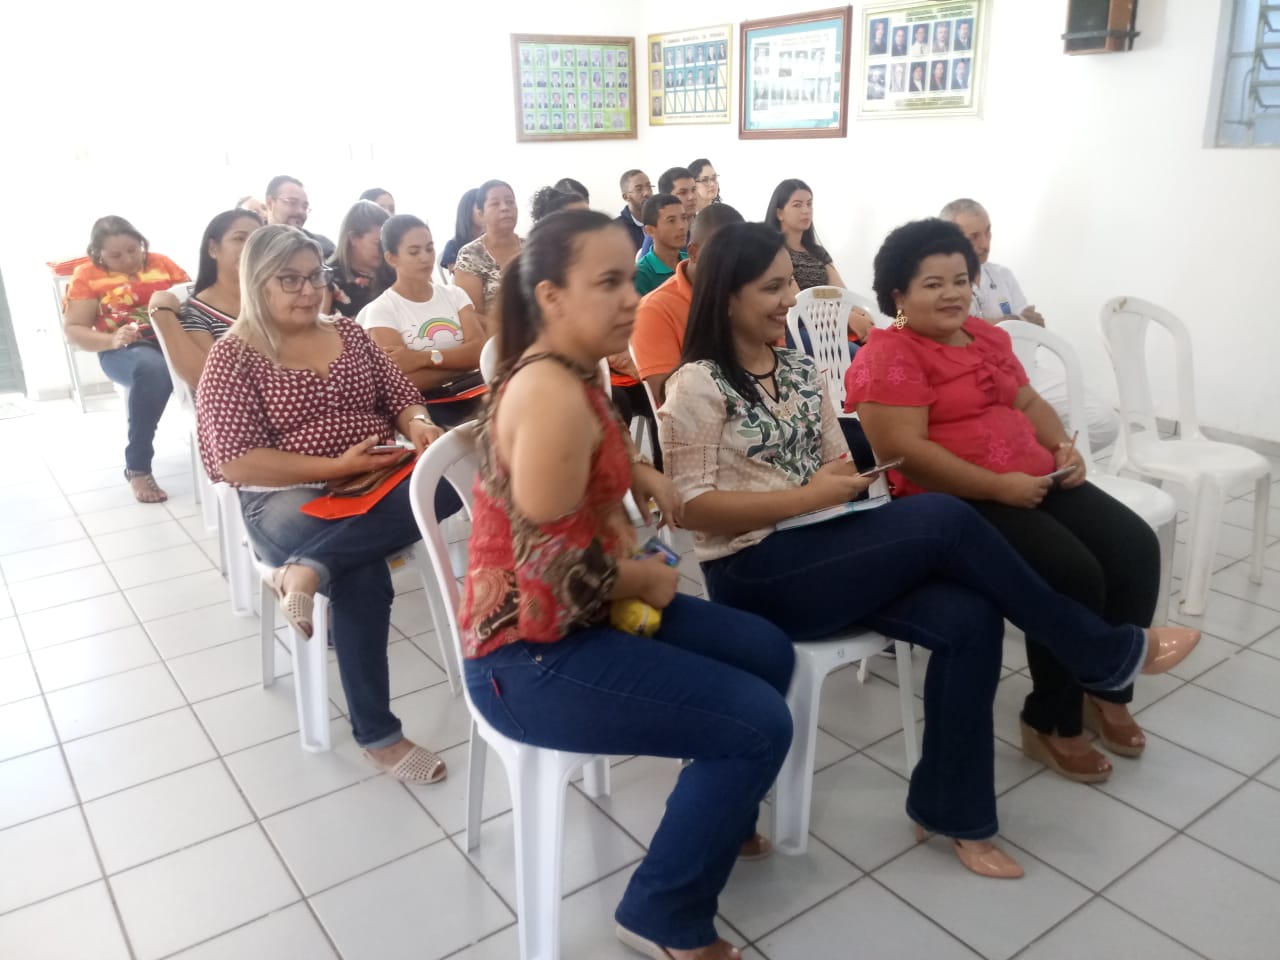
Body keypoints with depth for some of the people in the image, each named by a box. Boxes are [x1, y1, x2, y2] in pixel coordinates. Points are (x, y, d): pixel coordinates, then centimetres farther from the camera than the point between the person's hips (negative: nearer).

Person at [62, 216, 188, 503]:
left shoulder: (161, 263, 17)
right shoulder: (88, 275, 9)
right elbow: (72, 331, 5)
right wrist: (111, 340, -14)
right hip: (125, 350, -2)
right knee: (152, 369, -41)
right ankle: (137, 468, -28)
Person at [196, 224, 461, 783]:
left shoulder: (348, 332, 14)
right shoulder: (233, 357, -2)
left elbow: (400, 395, 14)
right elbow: (236, 462, -11)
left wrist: (418, 426, -12)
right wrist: (335, 467, -19)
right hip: (286, 498, -5)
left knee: (447, 485, -29)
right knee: (362, 576, -35)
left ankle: (309, 567, -30)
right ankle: (377, 735, -18)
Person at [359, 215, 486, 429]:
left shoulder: (454, 295, 13)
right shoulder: (381, 310, 0)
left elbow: (478, 351, -3)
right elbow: (404, 380, -11)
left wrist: (423, 358, -15)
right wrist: (460, 359, -3)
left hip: (471, 398, 5)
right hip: (425, 407, -5)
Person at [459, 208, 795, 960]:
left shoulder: (570, 370, 6)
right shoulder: (552, 393, -26)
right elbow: (556, 566, -28)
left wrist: (644, 475, 8)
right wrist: (642, 579, -11)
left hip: (577, 613, 10)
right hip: (533, 654, -10)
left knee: (769, 654, 15)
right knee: (760, 724, -13)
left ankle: (712, 818, 39)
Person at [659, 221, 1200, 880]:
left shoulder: (800, 372, 14)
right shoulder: (698, 385, -8)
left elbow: (837, 473, 17)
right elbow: (692, 507, -16)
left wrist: (849, 479, -7)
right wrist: (808, 496, -18)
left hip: (824, 550, 7)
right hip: (757, 576, -7)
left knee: (967, 618, -18)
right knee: (945, 519, -23)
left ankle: (949, 808, -3)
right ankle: (1109, 652, -4)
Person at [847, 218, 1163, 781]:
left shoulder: (987, 337, 17)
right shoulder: (889, 355, -11)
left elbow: (1029, 403, 24)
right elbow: (903, 450, -21)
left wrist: (1064, 447, 3)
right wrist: (999, 486, -21)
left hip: (1037, 482, 9)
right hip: (956, 504, -8)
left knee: (1135, 546, -6)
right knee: (1072, 573, -24)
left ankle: (1108, 688, 13)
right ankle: (1050, 723, -2)